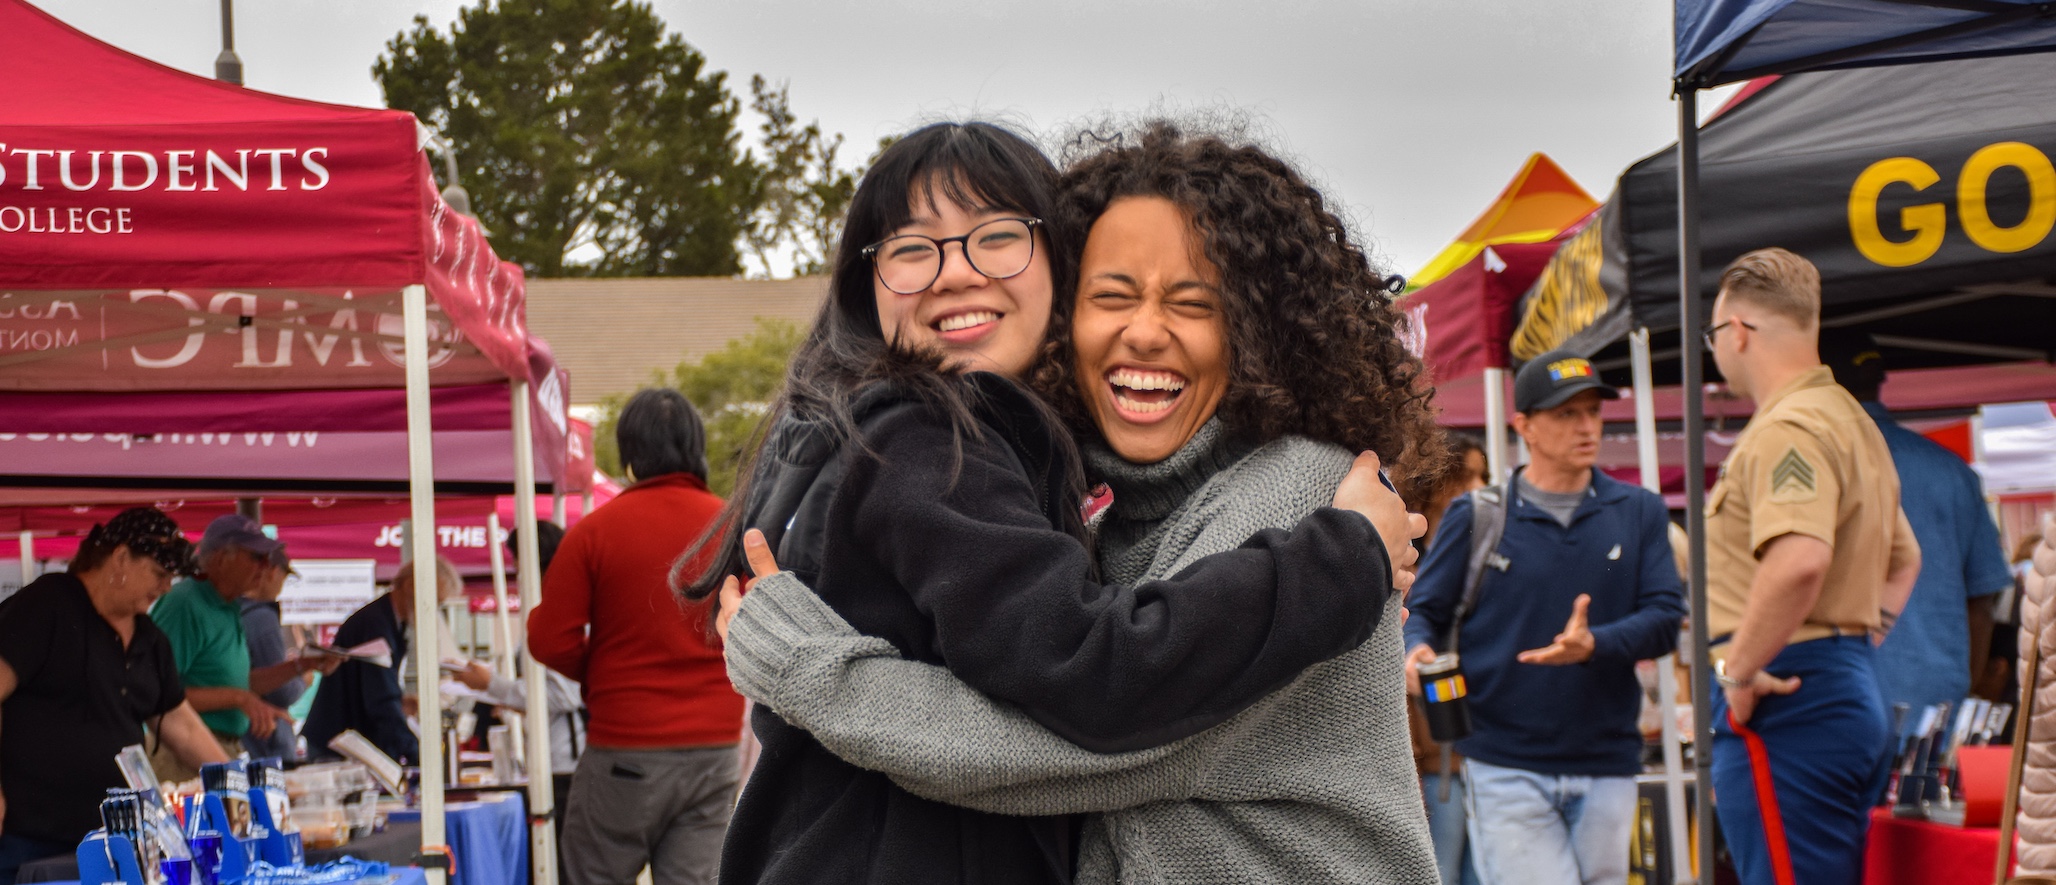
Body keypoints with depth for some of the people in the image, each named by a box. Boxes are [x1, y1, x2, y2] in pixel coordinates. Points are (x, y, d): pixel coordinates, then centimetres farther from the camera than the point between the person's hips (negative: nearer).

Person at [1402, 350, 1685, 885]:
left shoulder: (1639, 512, 10)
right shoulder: (1476, 516, 4)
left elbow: (1665, 618, 1)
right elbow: (1423, 610, 6)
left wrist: (1594, 645, -18)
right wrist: (1418, 652, -17)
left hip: (1606, 769, 3)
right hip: (1505, 767, -3)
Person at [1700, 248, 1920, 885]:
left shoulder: (1787, 430, -15)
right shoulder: (1853, 421, 20)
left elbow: (1799, 560, -32)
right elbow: (1903, 558, 31)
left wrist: (1738, 670, -21)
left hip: (1786, 701, -10)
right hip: (1852, 692, 11)